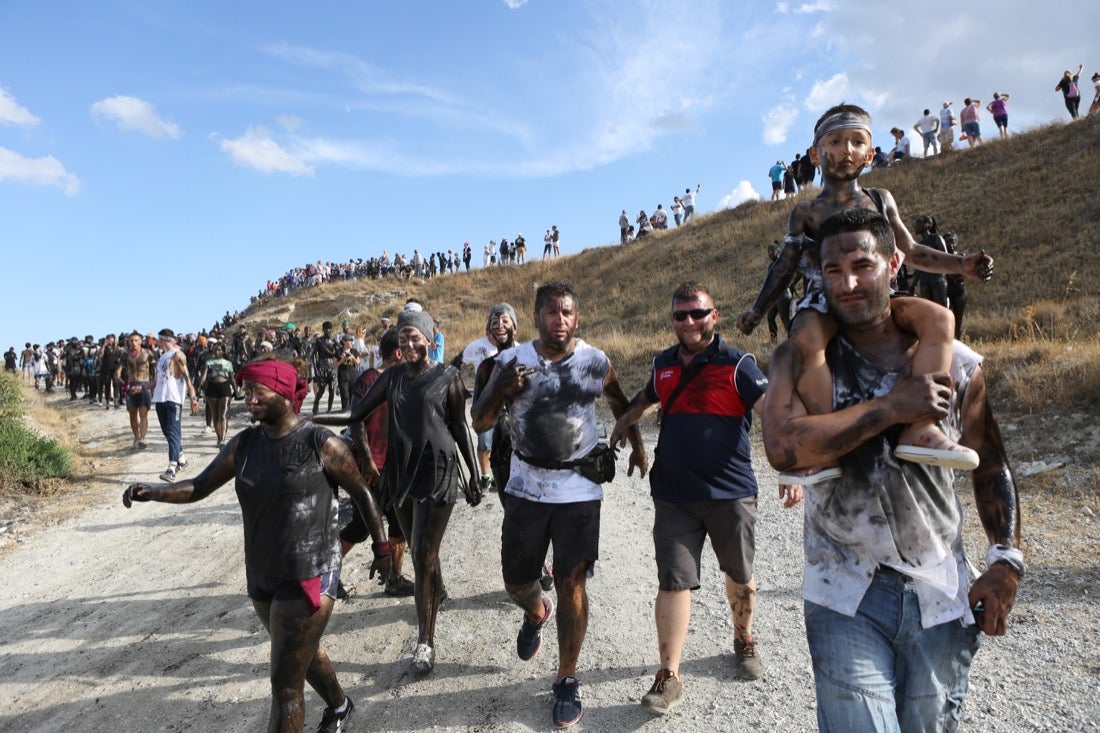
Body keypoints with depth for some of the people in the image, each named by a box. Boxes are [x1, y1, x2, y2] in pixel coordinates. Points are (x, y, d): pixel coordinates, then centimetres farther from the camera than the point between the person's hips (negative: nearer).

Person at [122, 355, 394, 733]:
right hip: (261, 577, 7)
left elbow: (361, 492, -7)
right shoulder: (244, 443, 0)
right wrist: (152, 491, -17)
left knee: (285, 684, -3)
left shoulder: (321, 443, -16)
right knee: (302, 651, 28)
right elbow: (199, 486, 2)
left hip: (308, 576, -7)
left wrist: (381, 547, 0)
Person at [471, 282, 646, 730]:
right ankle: (536, 613, 48)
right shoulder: (511, 361, -4)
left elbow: (620, 404, 17)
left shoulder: (595, 362, -3)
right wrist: (501, 390, -21)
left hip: (579, 490, -1)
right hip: (526, 488, 2)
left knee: (571, 585, 0)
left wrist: (637, 444, 12)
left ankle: (567, 681, 19)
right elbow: (480, 423, -4)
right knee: (516, 581, 12)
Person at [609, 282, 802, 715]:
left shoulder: (737, 365, -9)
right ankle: (669, 676, 9)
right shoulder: (663, 364, 6)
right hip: (674, 496, 3)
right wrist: (622, 425, 30)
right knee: (673, 581, -1)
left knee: (739, 575, 17)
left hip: (731, 493, -2)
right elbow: (647, 399, 29)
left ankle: (744, 640, 44)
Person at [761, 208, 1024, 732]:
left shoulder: (956, 364, 0)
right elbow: (783, 447, -23)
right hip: (845, 598, -2)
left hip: (942, 597, 3)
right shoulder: (800, 359, -6)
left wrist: (1006, 559, 2)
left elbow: (989, 466, 11)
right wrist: (894, 406, -20)